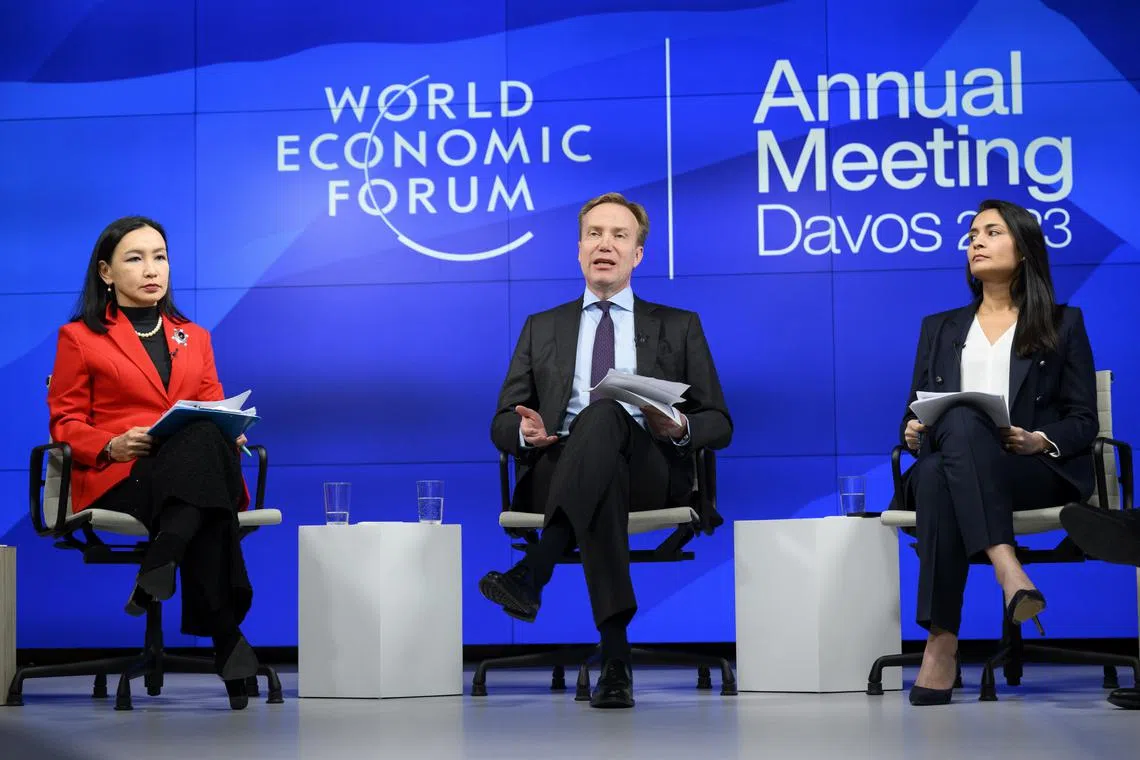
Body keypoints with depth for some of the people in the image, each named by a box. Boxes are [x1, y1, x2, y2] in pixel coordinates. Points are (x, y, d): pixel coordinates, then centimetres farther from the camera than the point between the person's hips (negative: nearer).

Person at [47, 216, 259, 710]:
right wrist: (112, 445, -13)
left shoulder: (193, 337, 27)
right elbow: (66, 423, 8)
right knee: (201, 441, -38)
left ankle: (159, 568, -48)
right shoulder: (80, 337, 13)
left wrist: (230, 433, -5)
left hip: (196, 471, 4)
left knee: (211, 441, -37)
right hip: (117, 481, -4)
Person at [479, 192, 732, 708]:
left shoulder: (678, 327, 22)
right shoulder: (542, 329, 27)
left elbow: (720, 425, 16)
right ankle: (615, 657, -53)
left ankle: (532, 574, -52)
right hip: (557, 468, 1)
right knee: (604, 478, -39)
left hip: (650, 469, -1)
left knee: (604, 413, -38)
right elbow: (501, 424, 20)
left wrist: (681, 429, -10)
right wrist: (525, 431, -7)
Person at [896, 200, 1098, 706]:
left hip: (1040, 472, -3)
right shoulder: (940, 328, 26)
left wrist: (1041, 442, -13)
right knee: (933, 475, -37)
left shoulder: (1063, 324, 17)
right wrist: (913, 431, -6)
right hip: (949, 464, 3)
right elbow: (915, 414, 19)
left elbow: (1084, 421, 8)